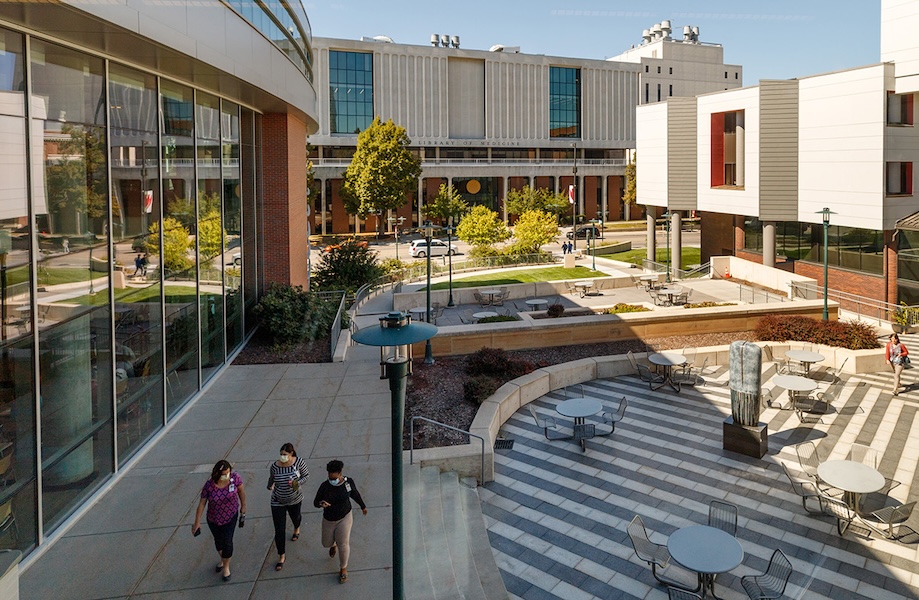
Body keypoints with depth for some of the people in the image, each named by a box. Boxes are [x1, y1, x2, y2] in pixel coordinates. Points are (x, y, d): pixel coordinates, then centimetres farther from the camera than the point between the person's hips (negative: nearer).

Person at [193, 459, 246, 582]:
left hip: (230, 517, -1)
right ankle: (222, 559, 52)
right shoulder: (209, 485, -23)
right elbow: (202, 503, -13)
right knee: (218, 540, 22)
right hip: (213, 519, 1)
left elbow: (241, 491, -5)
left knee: (227, 542, -2)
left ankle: (226, 566, 26)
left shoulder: (235, 478, -24)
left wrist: (243, 508, 2)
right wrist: (197, 522, -7)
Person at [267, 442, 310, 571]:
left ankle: (297, 529, 69)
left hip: (295, 499, 1)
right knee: (279, 530, -1)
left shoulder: (299, 462, -21)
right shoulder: (275, 466, -19)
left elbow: (306, 475, -8)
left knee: (295, 517, 31)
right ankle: (281, 556, 16)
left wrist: (297, 483, -23)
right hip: (278, 502, -1)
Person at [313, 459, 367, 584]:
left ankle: (343, 568, 17)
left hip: (344, 518, -1)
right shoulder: (324, 486, -18)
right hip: (328, 520, 2)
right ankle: (333, 544, 56)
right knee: (326, 543, 16)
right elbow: (315, 502, -11)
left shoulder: (348, 482, -15)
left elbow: (355, 494, 4)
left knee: (343, 544, -9)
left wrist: (363, 506, 18)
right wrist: (321, 503, -35)